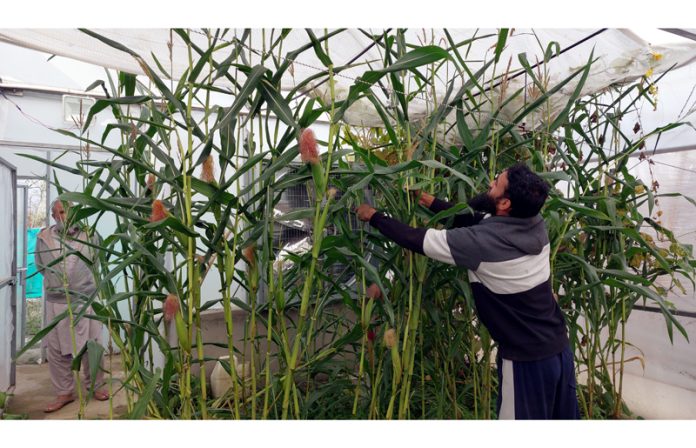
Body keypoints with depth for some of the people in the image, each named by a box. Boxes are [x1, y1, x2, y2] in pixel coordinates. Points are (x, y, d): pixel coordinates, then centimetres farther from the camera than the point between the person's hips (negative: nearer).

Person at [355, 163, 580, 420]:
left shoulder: (482, 242, -26)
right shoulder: (536, 224, -5)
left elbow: (416, 241, -16)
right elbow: (473, 218, 9)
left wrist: (374, 217, -3)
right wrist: (434, 203, 13)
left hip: (526, 360, -7)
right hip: (560, 348, 7)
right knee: (563, 417, 21)